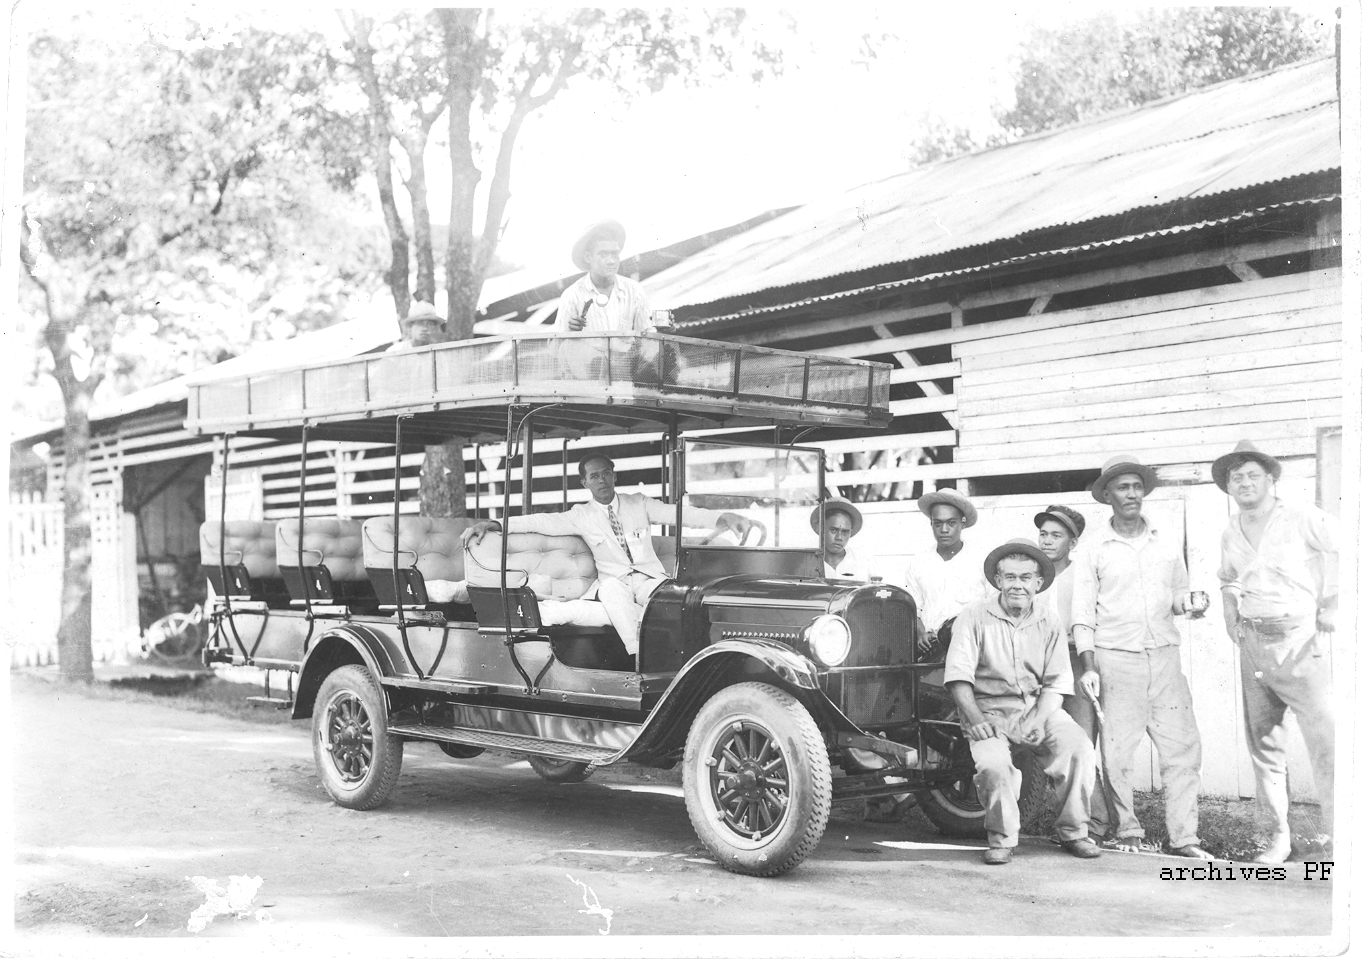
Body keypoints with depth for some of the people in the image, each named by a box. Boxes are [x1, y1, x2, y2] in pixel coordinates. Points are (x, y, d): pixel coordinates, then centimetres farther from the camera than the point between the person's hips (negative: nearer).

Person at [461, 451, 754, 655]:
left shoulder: (639, 504, 12)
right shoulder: (581, 516, 9)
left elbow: (681, 514, 3)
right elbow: (541, 522, 1)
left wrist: (725, 517, -12)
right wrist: (492, 523, -10)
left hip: (650, 577, 1)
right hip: (614, 581, -1)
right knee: (611, 590, -38)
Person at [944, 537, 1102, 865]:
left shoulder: (1049, 621, 6)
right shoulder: (974, 617, -4)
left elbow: (1056, 682, 2)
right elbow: (958, 675, -9)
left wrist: (1038, 720, -14)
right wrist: (975, 717, -22)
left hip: (1038, 706, 3)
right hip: (989, 709, -3)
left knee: (1079, 748, -23)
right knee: (993, 764, -30)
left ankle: (1073, 832, -2)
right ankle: (1001, 839, -4)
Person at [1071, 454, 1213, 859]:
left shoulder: (1168, 544, 12)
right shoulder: (1094, 553, 4)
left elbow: (1179, 595, 20)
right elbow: (1083, 614, 3)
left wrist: (1187, 603, -4)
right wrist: (1088, 666, -6)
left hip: (1164, 655, 3)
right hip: (1117, 658, -3)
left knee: (1182, 747, -2)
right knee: (1117, 750, -3)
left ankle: (1183, 837, 4)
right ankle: (1127, 830, 13)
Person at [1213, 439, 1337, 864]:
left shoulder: (1303, 519, -4)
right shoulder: (1230, 534, 14)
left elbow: (1342, 553, -7)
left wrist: (1331, 606, -9)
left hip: (1301, 641, -6)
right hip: (1253, 646, 6)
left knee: (1325, 741, -10)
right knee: (1264, 745, 8)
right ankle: (1279, 835, 16)